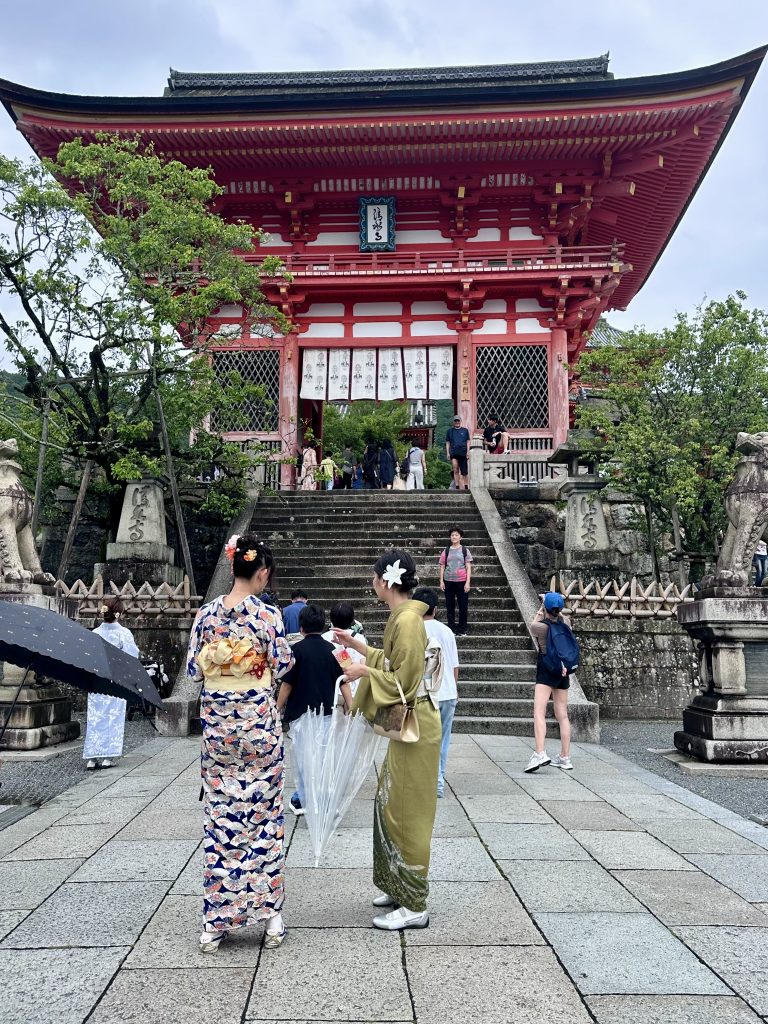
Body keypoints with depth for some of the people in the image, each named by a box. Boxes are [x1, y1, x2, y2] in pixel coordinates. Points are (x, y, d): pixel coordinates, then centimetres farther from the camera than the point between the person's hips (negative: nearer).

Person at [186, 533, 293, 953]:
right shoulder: (268, 615, -11)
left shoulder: (207, 612, -2)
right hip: (259, 720, -3)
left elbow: (192, 668, 2)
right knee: (264, 812, 9)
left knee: (219, 814, 10)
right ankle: (269, 913, 16)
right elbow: (282, 665, -5)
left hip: (217, 720, 3)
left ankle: (216, 921, 16)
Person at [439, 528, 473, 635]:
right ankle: (451, 628, 16)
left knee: (463, 606, 1)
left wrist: (468, 582, -7)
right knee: (450, 606, 7)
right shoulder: (446, 551, 7)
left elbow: (468, 567, 0)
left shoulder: (465, 550, 2)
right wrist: (441, 581, 3)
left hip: (462, 582, -2)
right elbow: (442, 567, 10)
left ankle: (462, 629, 10)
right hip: (448, 582, 2)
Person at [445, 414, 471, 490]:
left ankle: (464, 487, 10)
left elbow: (468, 441, 12)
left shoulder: (465, 430, 14)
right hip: (454, 452, 0)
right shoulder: (450, 431, 16)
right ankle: (457, 486, -13)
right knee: (455, 470, -15)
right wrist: (447, 453, 6)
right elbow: (447, 443, 16)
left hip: (463, 452, 0)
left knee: (464, 471, 1)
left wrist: (468, 451, 1)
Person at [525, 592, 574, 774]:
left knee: (539, 712, -14)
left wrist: (539, 614, 17)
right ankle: (565, 757, 17)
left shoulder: (539, 626, -13)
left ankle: (540, 753, -29)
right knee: (562, 715, 11)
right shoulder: (564, 622, 1)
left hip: (546, 671, -7)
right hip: (562, 670, 7)